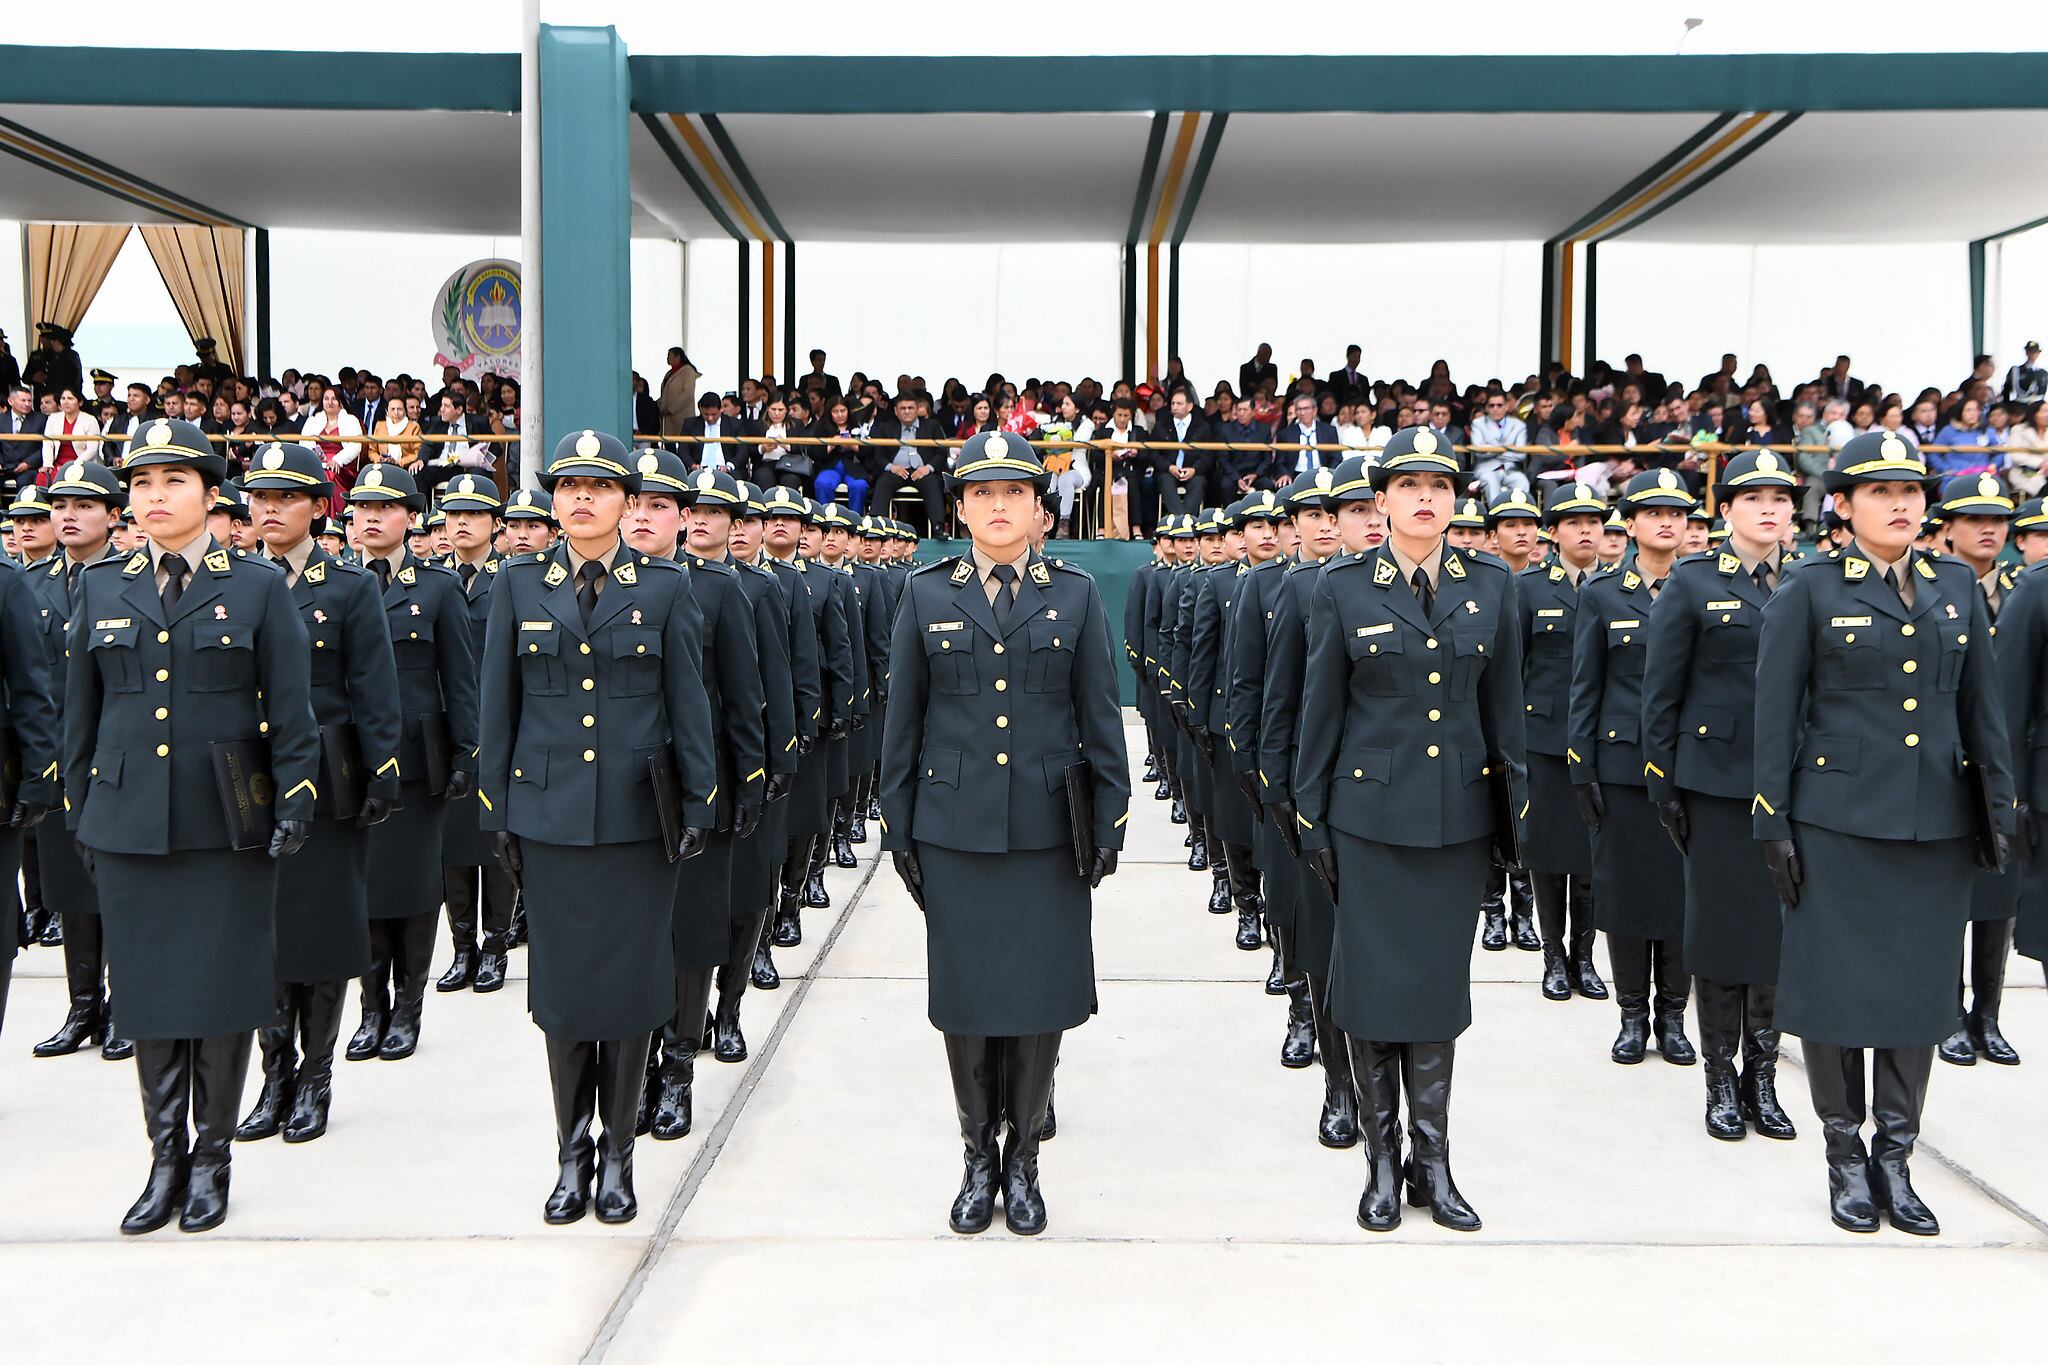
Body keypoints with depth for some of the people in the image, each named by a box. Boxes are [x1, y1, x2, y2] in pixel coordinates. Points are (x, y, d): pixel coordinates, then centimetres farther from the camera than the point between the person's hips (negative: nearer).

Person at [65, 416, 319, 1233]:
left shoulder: (259, 589, 2)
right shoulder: (100, 590, 10)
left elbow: (292, 714, 0)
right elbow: (79, 716, 13)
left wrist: (294, 803, -6)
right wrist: (81, 817, 12)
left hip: (226, 828, -2)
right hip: (128, 826, 3)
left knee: (222, 992, 3)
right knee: (147, 993, 6)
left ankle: (211, 1158, 17)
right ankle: (165, 1158, 19)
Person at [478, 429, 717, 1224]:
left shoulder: (664, 588, 2)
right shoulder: (519, 586, 5)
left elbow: (689, 704, 3)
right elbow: (498, 706, 8)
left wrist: (699, 804, -1)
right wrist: (496, 812, 5)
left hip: (637, 816, -1)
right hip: (549, 816, 1)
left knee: (631, 983, 4)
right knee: (563, 986, 6)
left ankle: (617, 1155, 18)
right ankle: (572, 1156, 20)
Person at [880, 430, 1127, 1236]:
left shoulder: (1076, 595, 4)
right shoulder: (926, 595, 5)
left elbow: (1100, 716, 5)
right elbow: (903, 719, 7)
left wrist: (1110, 819, 0)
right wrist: (897, 827, 5)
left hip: (1047, 831, 0)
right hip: (954, 831, 0)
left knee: (1041, 996, 4)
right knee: (966, 997, 6)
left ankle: (1023, 1159, 21)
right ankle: (978, 1157, 23)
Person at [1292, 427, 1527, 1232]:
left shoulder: (1491, 584, 4)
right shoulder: (1342, 588, -2)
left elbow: (1504, 705, 9)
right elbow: (1320, 712, 1)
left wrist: (1514, 809, 8)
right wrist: (1311, 819, 0)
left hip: (1458, 817, 2)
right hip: (1370, 813, -2)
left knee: (1440, 984, 8)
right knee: (1373, 985, 3)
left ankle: (1433, 1163, 19)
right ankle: (1382, 1161, 18)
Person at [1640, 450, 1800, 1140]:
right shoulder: (1693, 582, 0)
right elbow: (1660, 690, -1)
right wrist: (1662, 781, -5)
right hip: (1717, 780, -3)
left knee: (1781, 928, 6)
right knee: (1722, 927, 2)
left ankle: (1762, 1076, 19)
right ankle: (1721, 1080, 14)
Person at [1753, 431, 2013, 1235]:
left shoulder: (1957, 588, 10)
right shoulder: (1809, 589, -2)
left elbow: (1982, 706, 12)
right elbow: (1775, 711, -3)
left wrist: (1997, 807, 7)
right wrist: (1773, 822, -7)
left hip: (1936, 822, 4)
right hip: (1837, 820, -4)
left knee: (1922, 987, 7)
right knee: (1836, 985, 1)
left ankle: (1895, 1158, 19)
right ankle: (1845, 1157, 16)